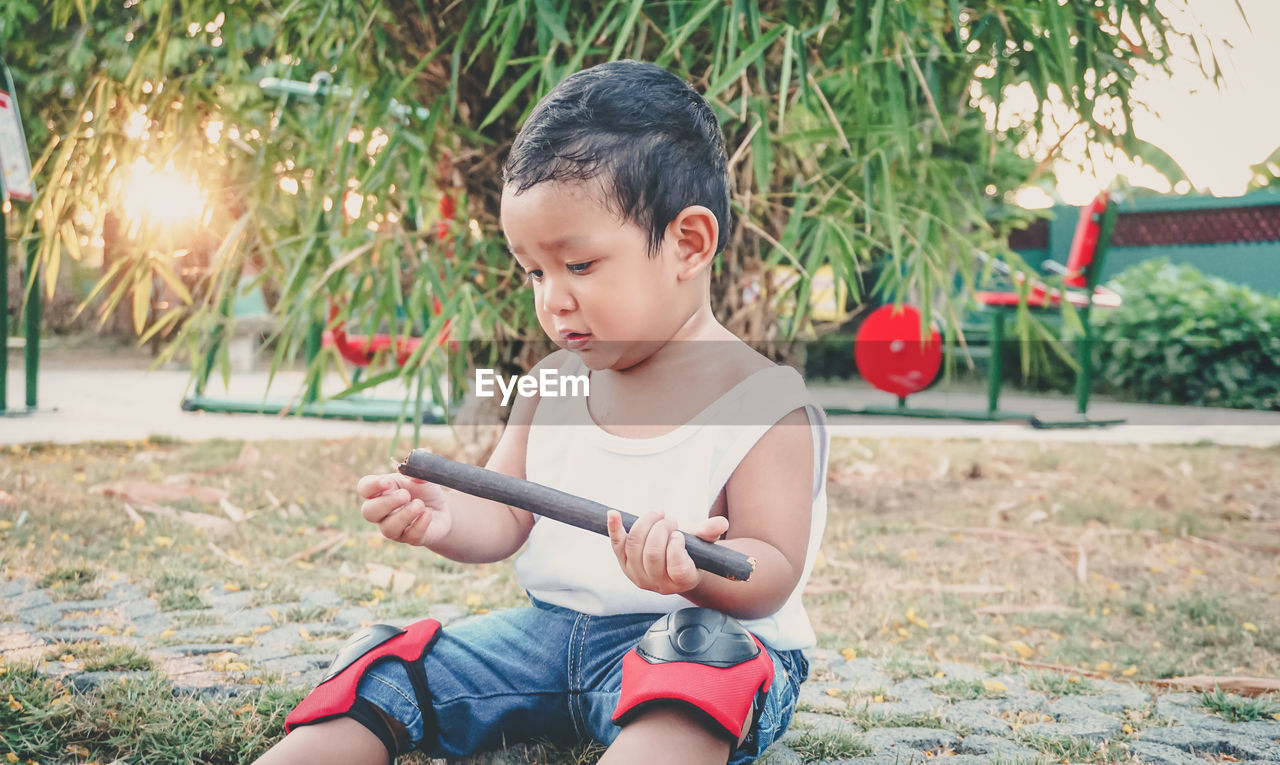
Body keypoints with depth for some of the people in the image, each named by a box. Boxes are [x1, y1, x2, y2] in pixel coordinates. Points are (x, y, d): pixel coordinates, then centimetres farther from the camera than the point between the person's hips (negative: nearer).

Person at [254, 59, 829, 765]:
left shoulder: (766, 403, -12)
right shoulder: (554, 383, 7)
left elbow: (773, 572, -12)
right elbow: (505, 518, 7)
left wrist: (698, 570, -36)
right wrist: (446, 520, -17)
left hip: (706, 636, -6)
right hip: (551, 628, 6)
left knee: (695, 674, -40)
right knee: (390, 671, -8)